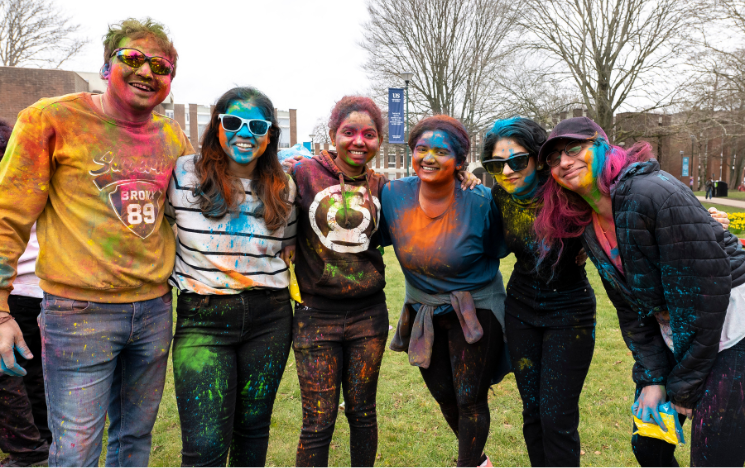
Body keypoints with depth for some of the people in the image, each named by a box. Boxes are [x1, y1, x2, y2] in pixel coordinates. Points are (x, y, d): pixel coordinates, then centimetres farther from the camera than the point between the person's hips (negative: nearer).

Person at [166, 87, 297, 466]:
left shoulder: (283, 188, 5)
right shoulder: (184, 174, -4)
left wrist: (289, 285, 6)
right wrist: (176, 277, 1)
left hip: (269, 318, 3)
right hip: (202, 318, -2)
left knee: (253, 426, 15)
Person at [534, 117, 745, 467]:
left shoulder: (654, 193, -24)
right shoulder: (588, 227, 1)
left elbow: (705, 291, -23)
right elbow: (631, 308, 6)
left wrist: (685, 386, -15)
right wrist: (652, 378, -2)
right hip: (675, 339, 8)